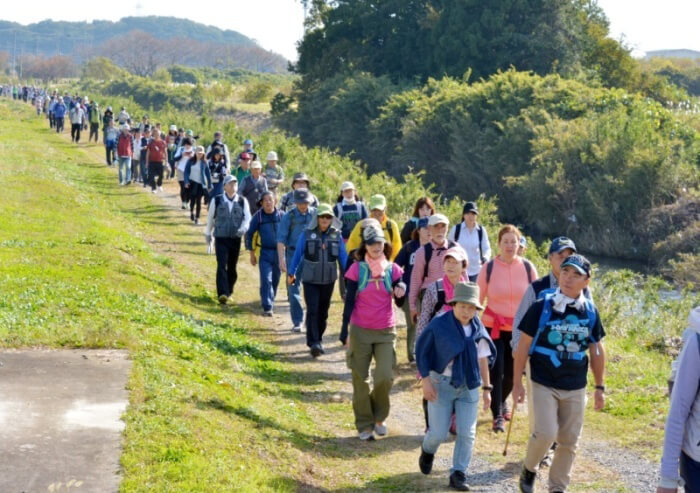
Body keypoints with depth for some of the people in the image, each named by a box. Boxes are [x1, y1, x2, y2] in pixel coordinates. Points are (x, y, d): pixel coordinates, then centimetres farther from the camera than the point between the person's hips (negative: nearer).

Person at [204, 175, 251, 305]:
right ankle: (222, 294, -19)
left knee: (232, 267, 10)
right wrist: (208, 233, 19)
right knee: (222, 266, -13)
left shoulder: (242, 201, 3)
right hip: (221, 238, -2)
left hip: (236, 239, 2)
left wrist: (243, 228, -22)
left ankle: (229, 291, 28)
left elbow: (247, 217, -2)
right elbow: (210, 218, 12)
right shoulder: (217, 200, 1)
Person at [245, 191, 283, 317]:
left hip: (278, 253, 2)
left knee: (275, 280, 10)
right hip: (264, 253, -2)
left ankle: (270, 302, 29)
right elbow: (249, 234, 5)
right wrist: (252, 254, 3)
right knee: (266, 280, -12)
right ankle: (267, 307, -11)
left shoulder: (281, 216, 0)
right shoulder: (258, 216, -3)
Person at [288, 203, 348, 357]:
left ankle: (318, 340, 25)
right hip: (310, 280, -2)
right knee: (313, 310, -11)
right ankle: (314, 343, -14)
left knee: (323, 311, 11)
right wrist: (291, 273, 7)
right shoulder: (307, 234, -5)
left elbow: (343, 257, 5)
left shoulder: (336, 235, 1)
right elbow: (297, 254, 3)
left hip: (328, 280, 3)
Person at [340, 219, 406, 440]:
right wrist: (345, 333, -5)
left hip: (386, 331, 1)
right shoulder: (357, 269, -3)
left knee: (385, 377, -9)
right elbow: (349, 301, -2)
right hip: (360, 331, -1)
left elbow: (399, 302, 6)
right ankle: (364, 426, 16)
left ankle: (379, 417, 17)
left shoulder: (392, 269, 3)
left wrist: (401, 293, -17)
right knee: (361, 381, 3)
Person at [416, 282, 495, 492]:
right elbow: (422, 352, -5)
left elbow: (482, 359, 7)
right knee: (439, 433, 1)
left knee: (467, 433, -1)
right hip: (442, 385, -3)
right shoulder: (438, 325, -13)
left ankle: (458, 474, 10)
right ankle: (427, 450, 35)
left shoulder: (478, 328, -1)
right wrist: (425, 380, -12)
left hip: (469, 386, 3)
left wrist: (486, 388, 9)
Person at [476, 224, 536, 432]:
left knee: (512, 373, 11)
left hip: (519, 329, 2)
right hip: (494, 328, -2)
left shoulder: (527, 267, -3)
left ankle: (502, 401, 39)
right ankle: (497, 416, 2)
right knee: (496, 372, -8)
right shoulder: (489, 267, -5)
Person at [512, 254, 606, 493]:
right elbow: (524, 346, -4)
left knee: (569, 441, 8)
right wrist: (517, 383, -5)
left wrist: (599, 387, 10)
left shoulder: (590, 311, 0)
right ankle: (529, 469, 15)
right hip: (544, 384, -3)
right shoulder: (541, 307, -9)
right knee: (546, 433, -15)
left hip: (576, 388, 3)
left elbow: (596, 351, 10)